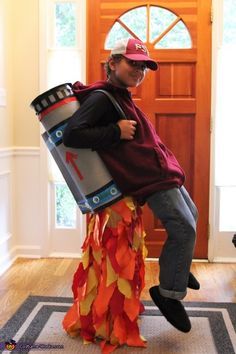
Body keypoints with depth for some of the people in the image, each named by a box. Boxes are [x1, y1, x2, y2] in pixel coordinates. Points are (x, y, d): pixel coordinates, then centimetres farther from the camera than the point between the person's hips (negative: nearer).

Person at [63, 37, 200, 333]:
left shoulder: (120, 96, 14)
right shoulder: (101, 97, -15)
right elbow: (72, 135, -25)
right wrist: (116, 132, -23)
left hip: (162, 171, 11)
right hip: (149, 177, -11)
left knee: (190, 215, 24)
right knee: (184, 229, -9)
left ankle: (177, 266, 43)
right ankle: (169, 292, 7)